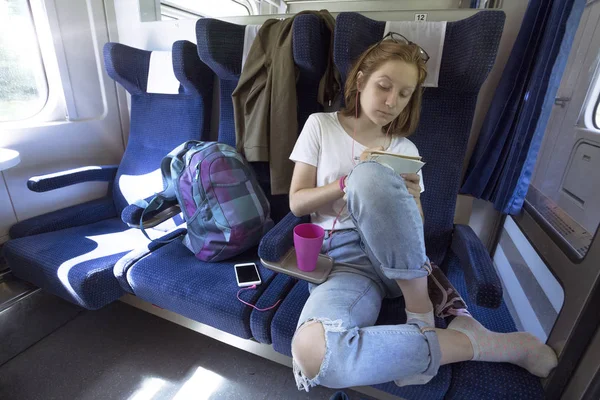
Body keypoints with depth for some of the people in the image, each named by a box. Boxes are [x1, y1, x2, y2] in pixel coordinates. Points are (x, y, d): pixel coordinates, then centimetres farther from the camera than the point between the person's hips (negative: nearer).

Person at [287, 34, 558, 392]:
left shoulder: (405, 149, 12)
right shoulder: (321, 125, 7)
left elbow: (415, 226, 13)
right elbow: (297, 203, 2)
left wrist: (410, 198, -10)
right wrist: (349, 181, -12)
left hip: (401, 260, 1)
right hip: (345, 262, 0)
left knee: (371, 174, -32)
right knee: (311, 349, -35)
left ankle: (420, 310, -15)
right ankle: (482, 343, -18)